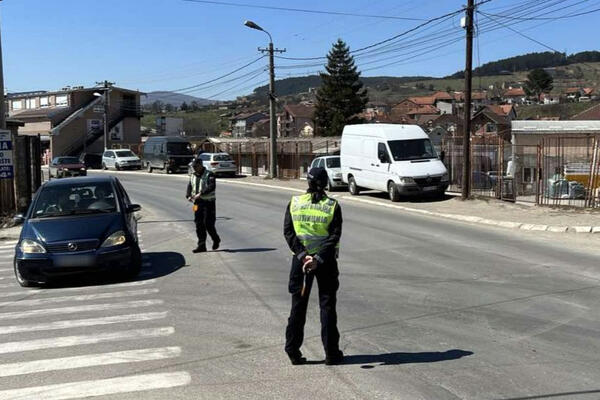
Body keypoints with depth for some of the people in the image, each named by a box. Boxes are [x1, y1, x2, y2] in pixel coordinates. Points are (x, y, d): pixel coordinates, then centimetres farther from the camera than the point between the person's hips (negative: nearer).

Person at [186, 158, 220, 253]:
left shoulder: (209, 175, -9)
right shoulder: (192, 176, 12)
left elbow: (212, 187, -23)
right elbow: (189, 186, 14)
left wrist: (201, 194, -32)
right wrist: (188, 196, -7)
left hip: (208, 202, -6)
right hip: (197, 202, 6)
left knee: (208, 224, -7)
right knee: (199, 225, 4)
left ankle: (216, 240, 18)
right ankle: (201, 245, 8)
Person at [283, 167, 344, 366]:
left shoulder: (295, 202, -1)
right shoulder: (332, 206, -5)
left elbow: (288, 232, -8)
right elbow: (334, 236, -14)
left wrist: (303, 255, -13)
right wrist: (318, 259, -17)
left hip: (300, 259, 1)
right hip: (326, 262, -1)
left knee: (298, 306, 11)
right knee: (327, 306, 8)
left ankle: (293, 351, 13)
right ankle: (331, 353, 12)